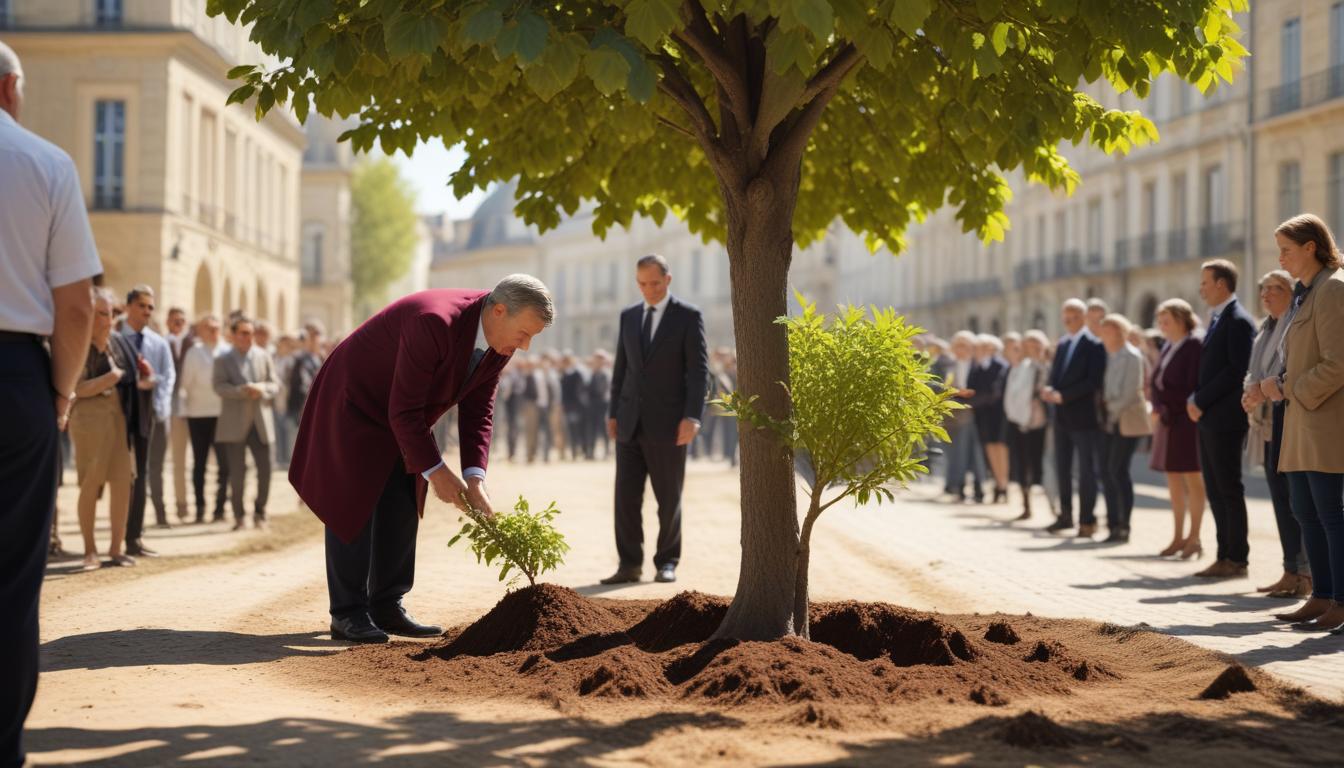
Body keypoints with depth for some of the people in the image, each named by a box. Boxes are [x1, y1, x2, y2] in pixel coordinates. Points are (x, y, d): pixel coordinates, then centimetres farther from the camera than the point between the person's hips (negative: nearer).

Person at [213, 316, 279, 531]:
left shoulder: (264, 357, 12)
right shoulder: (223, 360, 5)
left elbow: (275, 384, 8)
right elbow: (219, 386, -9)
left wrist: (262, 389, -14)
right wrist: (243, 390, -23)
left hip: (261, 421, 2)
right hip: (234, 423, -2)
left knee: (265, 469, -1)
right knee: (237, 471, -2)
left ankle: (259, 513, 15)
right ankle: (239, 517, 7)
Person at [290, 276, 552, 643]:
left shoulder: (500, 340, -12)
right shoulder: (434, 323, -37)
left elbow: (478, 409, -6)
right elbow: (404, 410, -33)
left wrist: (474, 478, -16)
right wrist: (435, 471, -29)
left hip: (402, 419, 8)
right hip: (356, 404, -8)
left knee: (402, 512, 5)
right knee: (354, 508, -7)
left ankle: (387, 607, 11)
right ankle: (348, 614, -2)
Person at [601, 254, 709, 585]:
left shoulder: (688, 316, -4)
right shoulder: (629, 316, 11)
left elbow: (699, 370, -9)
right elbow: (621, 368, 14)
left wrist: (692, 417, -17)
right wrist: (613, 414, 9)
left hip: (668, 423, -4)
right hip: (631, 423, 4)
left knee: (669, 498, 3)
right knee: (626, 496, -1)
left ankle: (667, 563, 15)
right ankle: (630, 565, 3)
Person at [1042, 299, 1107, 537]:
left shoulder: (1094, 345, -11)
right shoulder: (1063, 344, 14)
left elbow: (1094, 381, -18)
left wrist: (1062, 396, -20)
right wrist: (1049, 389, -7)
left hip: (1084, 416, -8)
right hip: (1063, 417, 8)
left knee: (1086, 470, 1)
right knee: (1062, 468, 12)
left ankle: (1087, 520, 6)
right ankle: (1065, 515, 22)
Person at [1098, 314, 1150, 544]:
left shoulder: (1132, 356, -9)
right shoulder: (1108, 356, 12)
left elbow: (1130, 392, -14)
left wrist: (1113, 410, -10)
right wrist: (1104, 406, 2)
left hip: (1127, 420, -7)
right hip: (1110, 420, 7)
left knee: (1118, 469, -11)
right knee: (1106, 471, 3)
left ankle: (1123, 527, -5)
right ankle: (1113, 525, 8)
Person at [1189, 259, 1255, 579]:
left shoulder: (1238, 321, -11)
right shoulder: (1217, 320, 18)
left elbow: (1237, 370, -19)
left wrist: (1201, 401, -16)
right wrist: (1194, 399, 5)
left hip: (1226, 419, -9)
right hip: (1208, 419, 9)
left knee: (1229, 490, -5)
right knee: (1215, 491, 10)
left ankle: (1237, 560, -1)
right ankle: (1225, 557, 14)